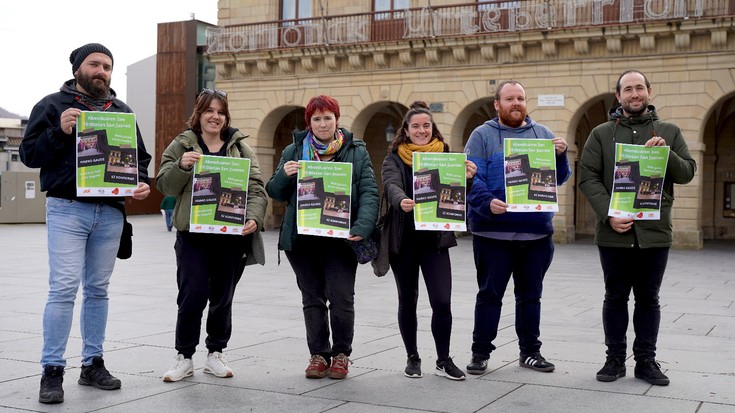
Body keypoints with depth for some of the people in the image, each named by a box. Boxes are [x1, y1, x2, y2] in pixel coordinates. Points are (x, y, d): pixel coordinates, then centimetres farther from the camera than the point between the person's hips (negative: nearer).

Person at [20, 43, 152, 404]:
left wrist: (141, 183, -1)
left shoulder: (122, 111, 15)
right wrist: (60, 131, -18)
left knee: (98, 290, 10)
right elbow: (29, 154, -2)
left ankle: (93, 364, 18)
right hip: (67, 209, -4)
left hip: (111, 212, 4)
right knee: (64, 289, -10)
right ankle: (52, 371, -3)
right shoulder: (53, 104, 3)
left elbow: (140, 156, 19)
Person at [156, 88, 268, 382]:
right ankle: (184, 358, 9)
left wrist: (253, 217, -14)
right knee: (192, 296, -7)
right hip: (193, 236, -2)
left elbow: (256, 188, 3)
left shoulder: (240, 147, 9)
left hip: (232, 237, 2)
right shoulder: (181, 145, 6)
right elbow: (165, 186, 0)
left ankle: (215, 354, 25)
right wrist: (181, 166, -19)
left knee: (223, 298, 10)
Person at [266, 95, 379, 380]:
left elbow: (369, 193, -2)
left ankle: (341, 353, 15)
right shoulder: (293, 151, 10)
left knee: (342, 298, -4)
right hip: (302, 237, 2)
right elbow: (275, 193, 11)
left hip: (340, 238, -2)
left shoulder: (356, 151, 5)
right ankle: (319, 354, 21)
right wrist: (284, 175, -11)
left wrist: (362, 227, -18)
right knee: (312, 299, 9)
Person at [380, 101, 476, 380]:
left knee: (442, 302, -5)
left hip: (435, 239, 0)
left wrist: (465, 177, -27)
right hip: (403, 239, 0)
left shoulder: (445, 156, 6)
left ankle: (443, 360, 10)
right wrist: (401, 201, -38)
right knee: (407, 301, 10)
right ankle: (412, 358, 25)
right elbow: (391, 185, -16)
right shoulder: (394, 158, 2)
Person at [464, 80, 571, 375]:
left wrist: (560, 155, -10)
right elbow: (472, 179, -9)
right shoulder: (482, 135, 1)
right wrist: (487, 203, -27)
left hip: (536, 231, 4)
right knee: (489, 294, 4)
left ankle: (530, 351, 24)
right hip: (494, 231, -3)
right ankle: (480, 352, 13)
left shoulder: (543, 134, 12)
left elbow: (559, 178, 10)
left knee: (530, 295, 12)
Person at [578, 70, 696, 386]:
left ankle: (646, 360, 17)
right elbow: (587, 177, -2)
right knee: (615, 297, 8)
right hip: (614, 232, -1)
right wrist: (608, 214, -15)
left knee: (648, 298, 8)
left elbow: (688, 173, 5)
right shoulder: (601, 134, 6)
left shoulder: (669, 132, 9)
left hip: (654, 232, 1)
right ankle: (615, 359, 17)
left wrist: (667, 154, -15)